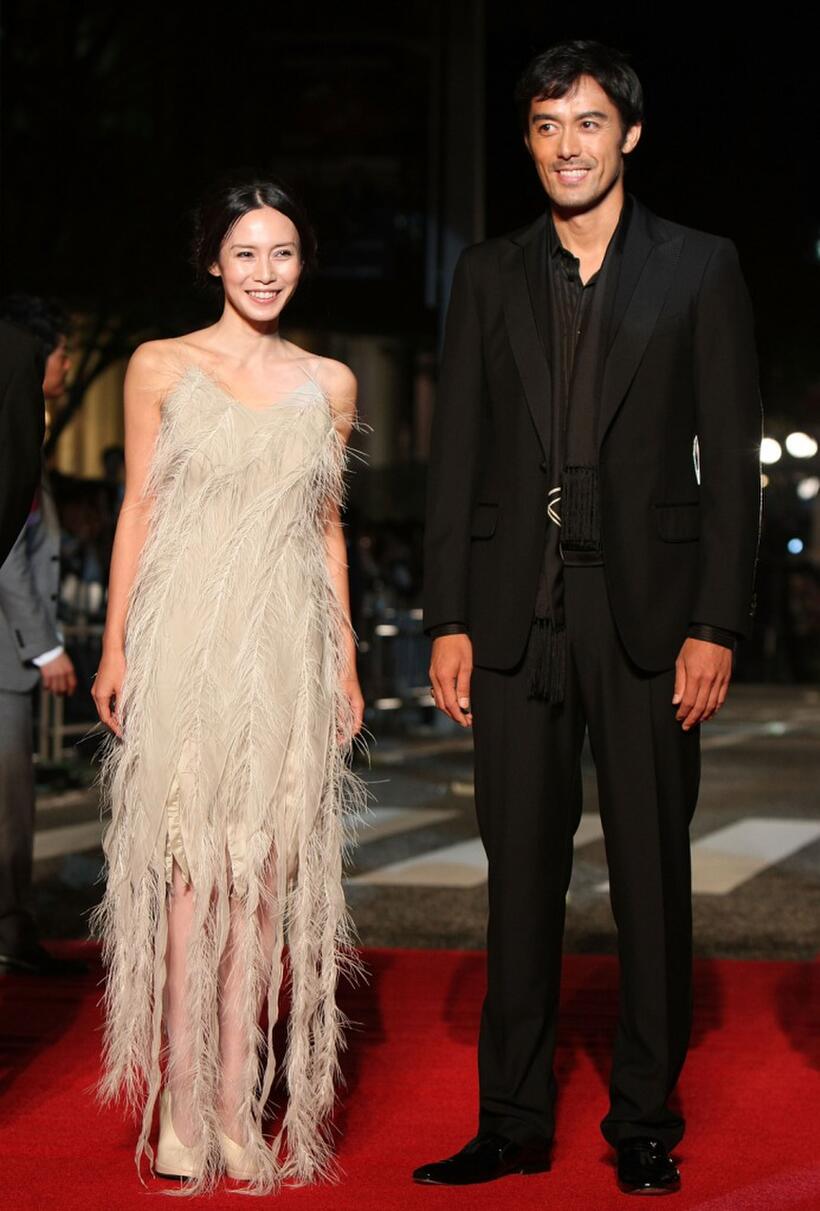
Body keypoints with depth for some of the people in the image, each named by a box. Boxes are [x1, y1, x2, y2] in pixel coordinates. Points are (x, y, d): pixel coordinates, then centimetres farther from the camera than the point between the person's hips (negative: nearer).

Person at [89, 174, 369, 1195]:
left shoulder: (329, 385, 11)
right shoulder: (160, 368, 4)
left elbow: (328, 529, 15)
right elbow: (137, 510, 4)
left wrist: (346, 662, 11)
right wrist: (115, 648, -2)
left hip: (287, 649, 3)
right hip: (183, 639, -2)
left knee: (263, 871, 1)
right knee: (186, 866, -3)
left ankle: (236, 1101, 7)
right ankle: (181, 1104, 3)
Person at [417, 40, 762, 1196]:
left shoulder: (700, 267, 5)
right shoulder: (489, 275, 12)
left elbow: (732, 456, 0)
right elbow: (456, 455, 10)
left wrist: (716, 625, -8)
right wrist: (448, 620, 2)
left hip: (647, 611, -2)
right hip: (517, 614, 2)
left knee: (652, 874, 4)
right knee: (521, 872, 6)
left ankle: (645, 1123, 14)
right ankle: (513, 1121, 15)